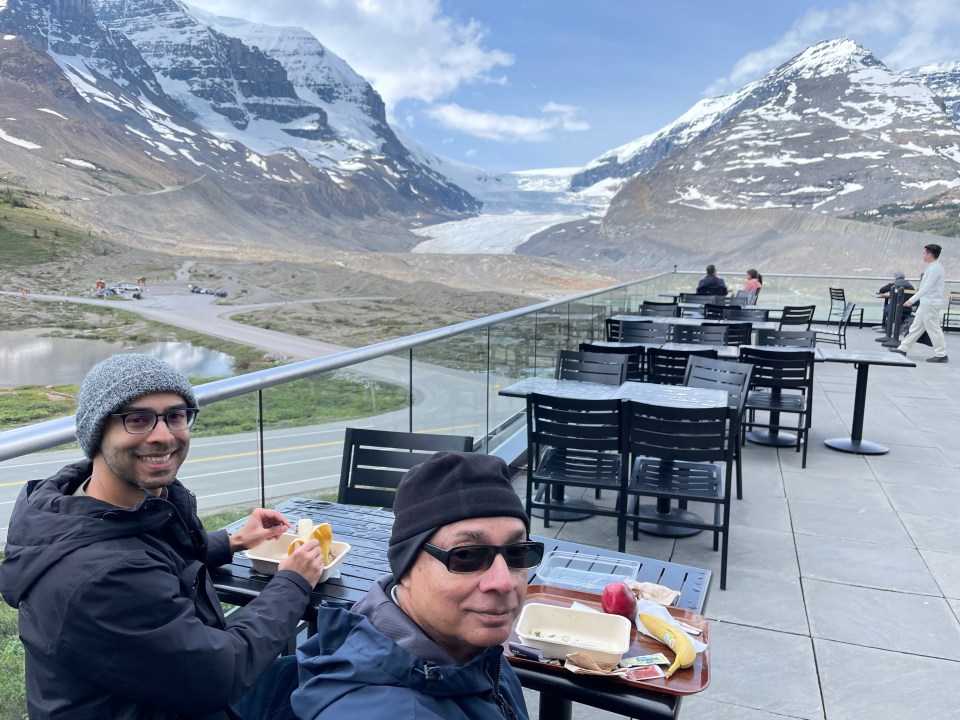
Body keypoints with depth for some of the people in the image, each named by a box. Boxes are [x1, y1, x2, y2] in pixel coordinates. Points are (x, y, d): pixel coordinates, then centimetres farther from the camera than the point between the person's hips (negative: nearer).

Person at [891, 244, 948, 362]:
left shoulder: (935, 269, -18)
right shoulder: (935, 268, 12)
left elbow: (927, 288, -23)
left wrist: (911, 300, -25)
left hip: (931, 304, -10)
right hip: (927, 303, 10)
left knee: (933, 329, -4)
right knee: (916, 326, 13)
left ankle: (941, 355, 3)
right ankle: (903, 349, 18)